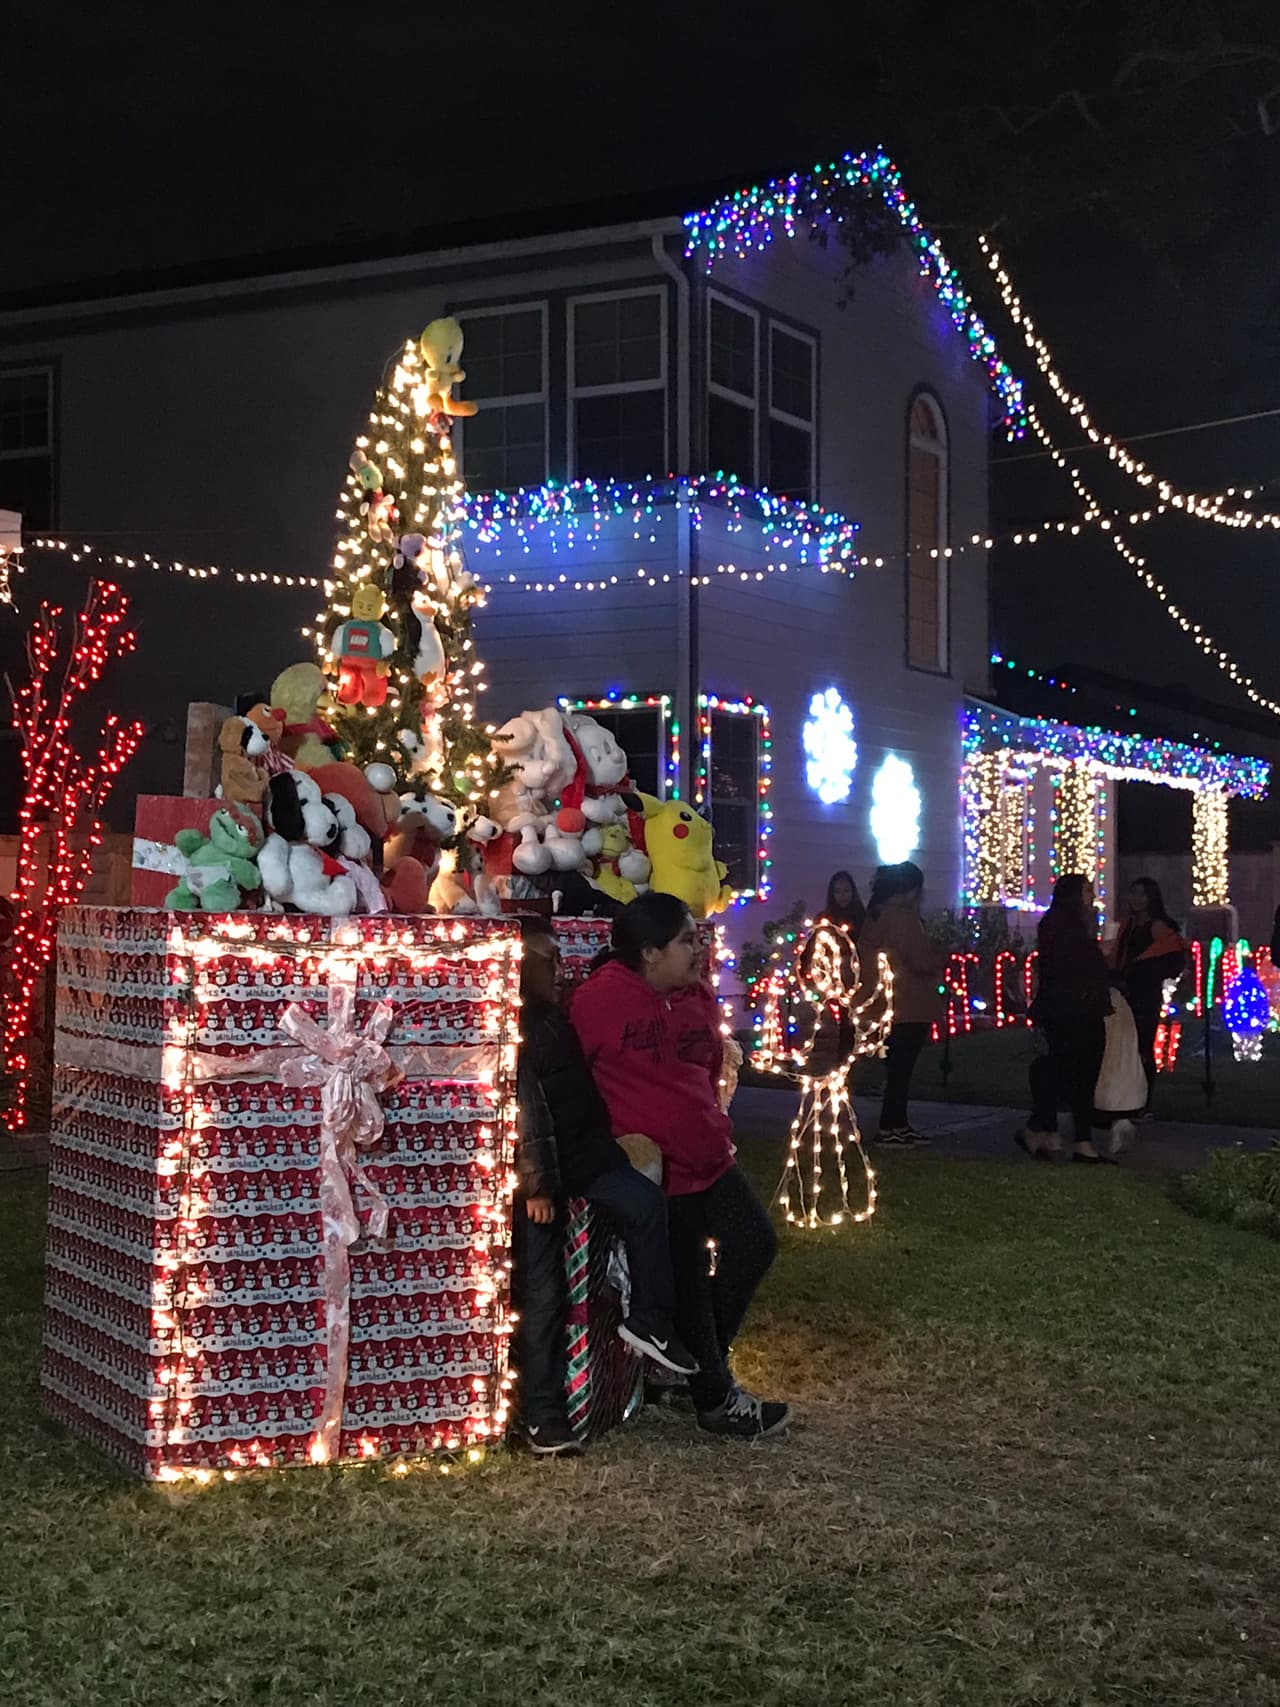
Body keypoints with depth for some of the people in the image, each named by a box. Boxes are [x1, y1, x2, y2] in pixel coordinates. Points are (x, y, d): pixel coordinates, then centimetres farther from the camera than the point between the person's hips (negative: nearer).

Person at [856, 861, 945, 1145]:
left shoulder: (875, 916, 12)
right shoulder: (903, 917, -16)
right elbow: (920, 960, -18)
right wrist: (943, 959, 4)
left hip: (881, 1004, 9)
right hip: (908, 1007, -9)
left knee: (898, 1067, 16)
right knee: (900, 1068, -3)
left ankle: (898, 1124, 22)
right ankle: (891, 1127, -1)